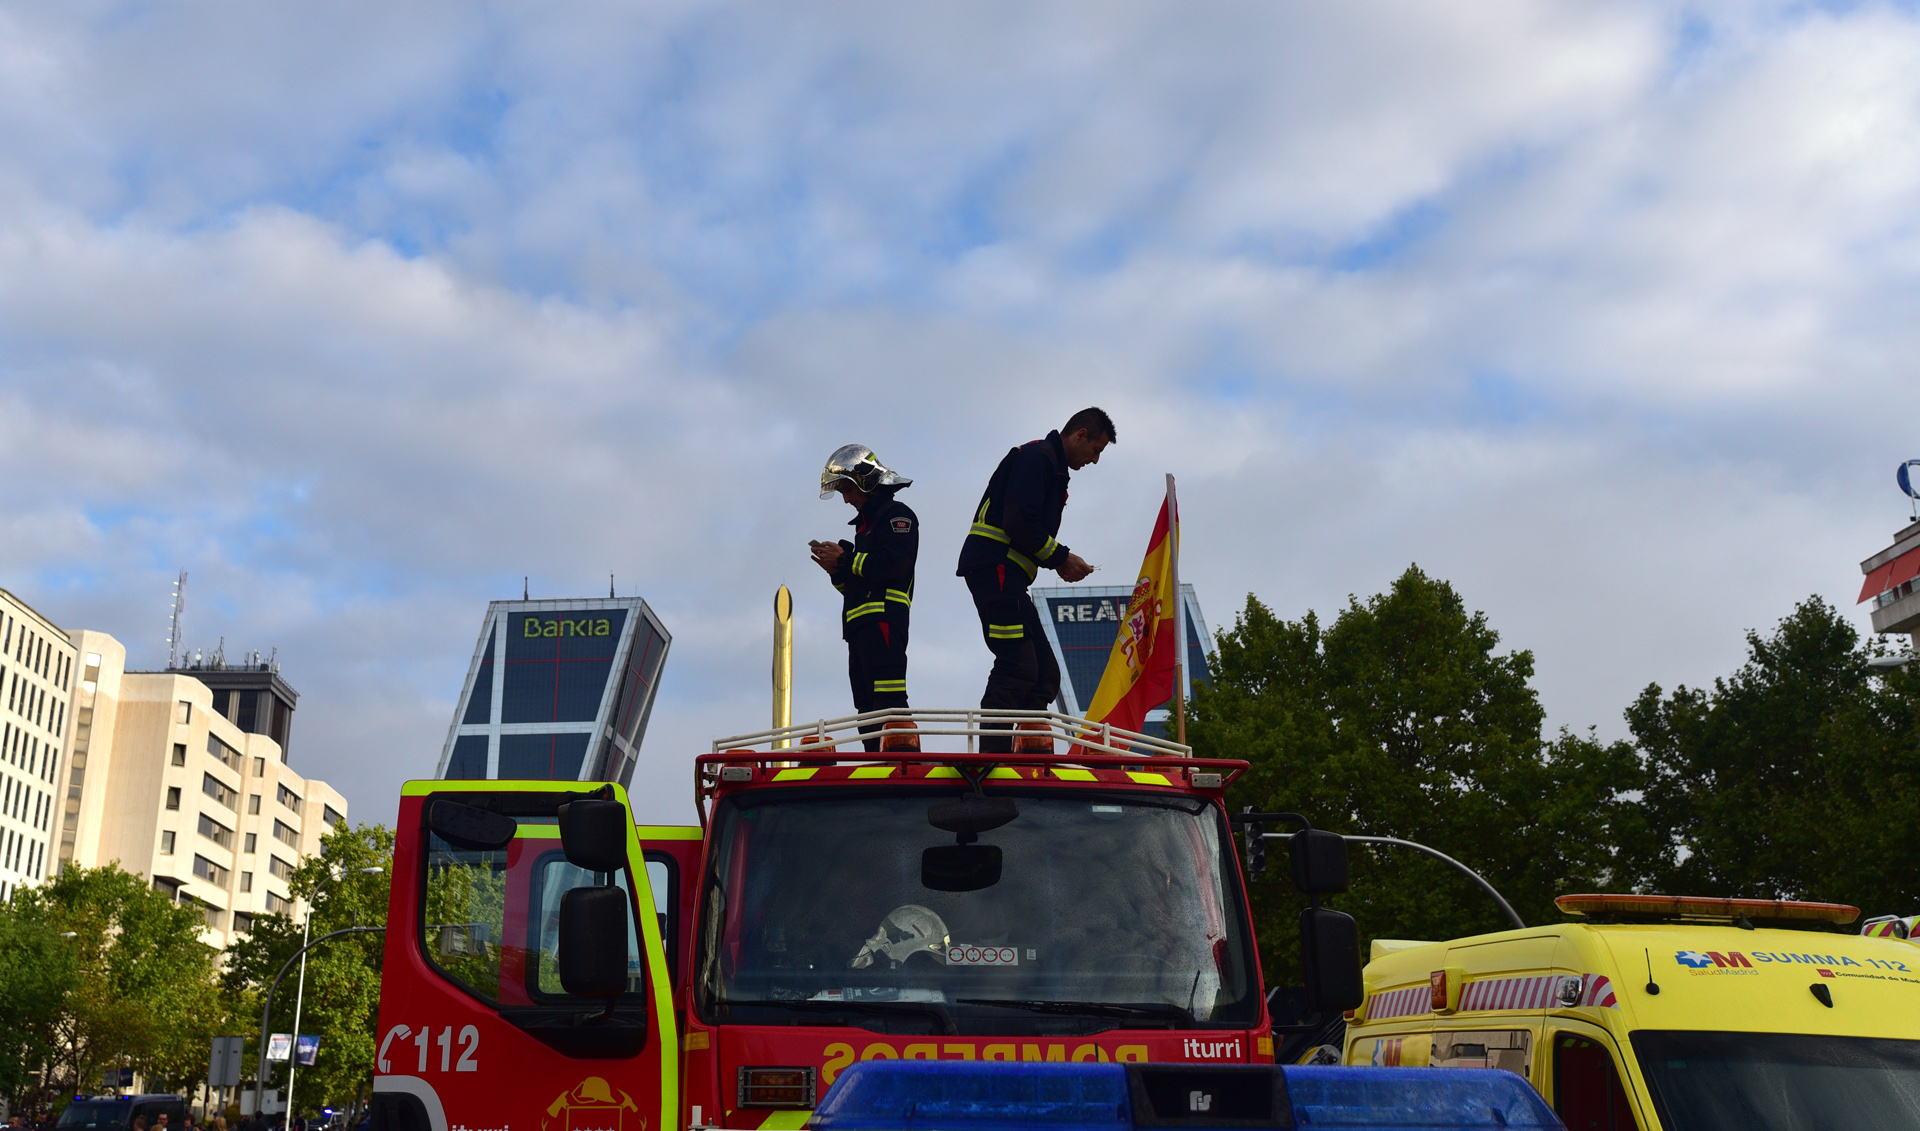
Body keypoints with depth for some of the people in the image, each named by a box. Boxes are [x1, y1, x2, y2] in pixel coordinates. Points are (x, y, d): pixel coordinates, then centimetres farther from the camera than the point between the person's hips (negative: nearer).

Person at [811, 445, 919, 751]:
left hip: (883, 619, -10)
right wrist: (837, 571, 10)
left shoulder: (897, 515, 2)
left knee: (888, 702, -19)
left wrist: (845, 560, -7)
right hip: (860, 626, 10)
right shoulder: (866, 524, 30)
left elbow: (894, 563, -16)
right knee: (868, 709, 3)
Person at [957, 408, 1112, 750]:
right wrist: (1061, 558, -9)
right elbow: (1018, 523, -19)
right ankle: (990, 758, -19)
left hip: (1007, 577, 11)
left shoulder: (1053, 466, 25)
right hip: (994, 569, -11)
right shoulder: (1037, 456, -7)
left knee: (1045, 674, 7)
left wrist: (1061, 562, 9)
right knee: (1017, 668, -18)